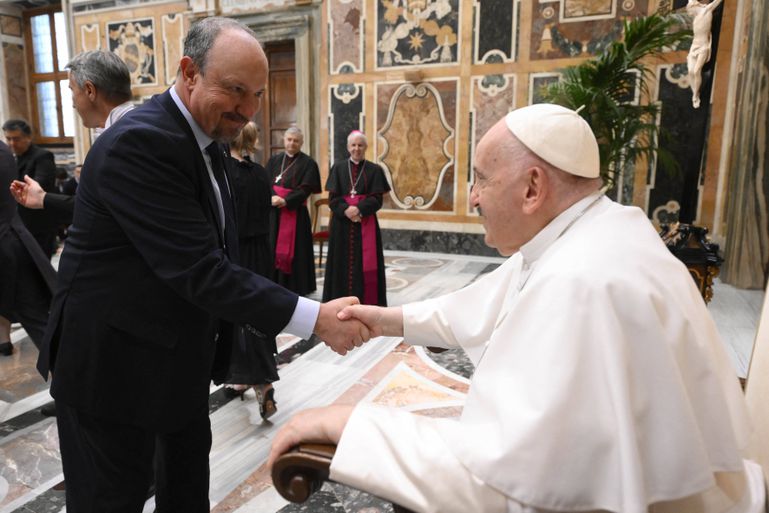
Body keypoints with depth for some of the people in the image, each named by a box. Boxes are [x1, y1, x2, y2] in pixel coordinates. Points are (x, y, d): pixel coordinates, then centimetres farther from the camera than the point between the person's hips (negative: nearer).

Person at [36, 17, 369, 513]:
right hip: (115, 360, -8)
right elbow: (200, 270, -32)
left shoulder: (206, 138, 4)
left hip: (182, 352, 8)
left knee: (188, 473, 23)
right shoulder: (139, 142, -26)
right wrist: (316, 318, -30)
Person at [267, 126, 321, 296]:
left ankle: (296, 287, 9)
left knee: (294, 250, 0)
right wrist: (272, 197, -16)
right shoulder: (274, 160, 12)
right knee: (273, 248, 7)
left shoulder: (308, 163, -1)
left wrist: (285, 200, -20)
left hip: (296, 212, -4)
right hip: (274, 211, 4)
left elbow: (305, 189, -10)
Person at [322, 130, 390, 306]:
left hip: (366, 223, -1)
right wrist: (346, 210, -18)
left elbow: (377, 199, -3)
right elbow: (333, 198, 0)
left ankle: (367, 302, 7)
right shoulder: (338, 168, 8)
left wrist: (359, 209, -19)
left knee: (366, 264, 0)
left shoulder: (375, 170, 4)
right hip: (342, 223, 1)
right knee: (343, 263, 3)